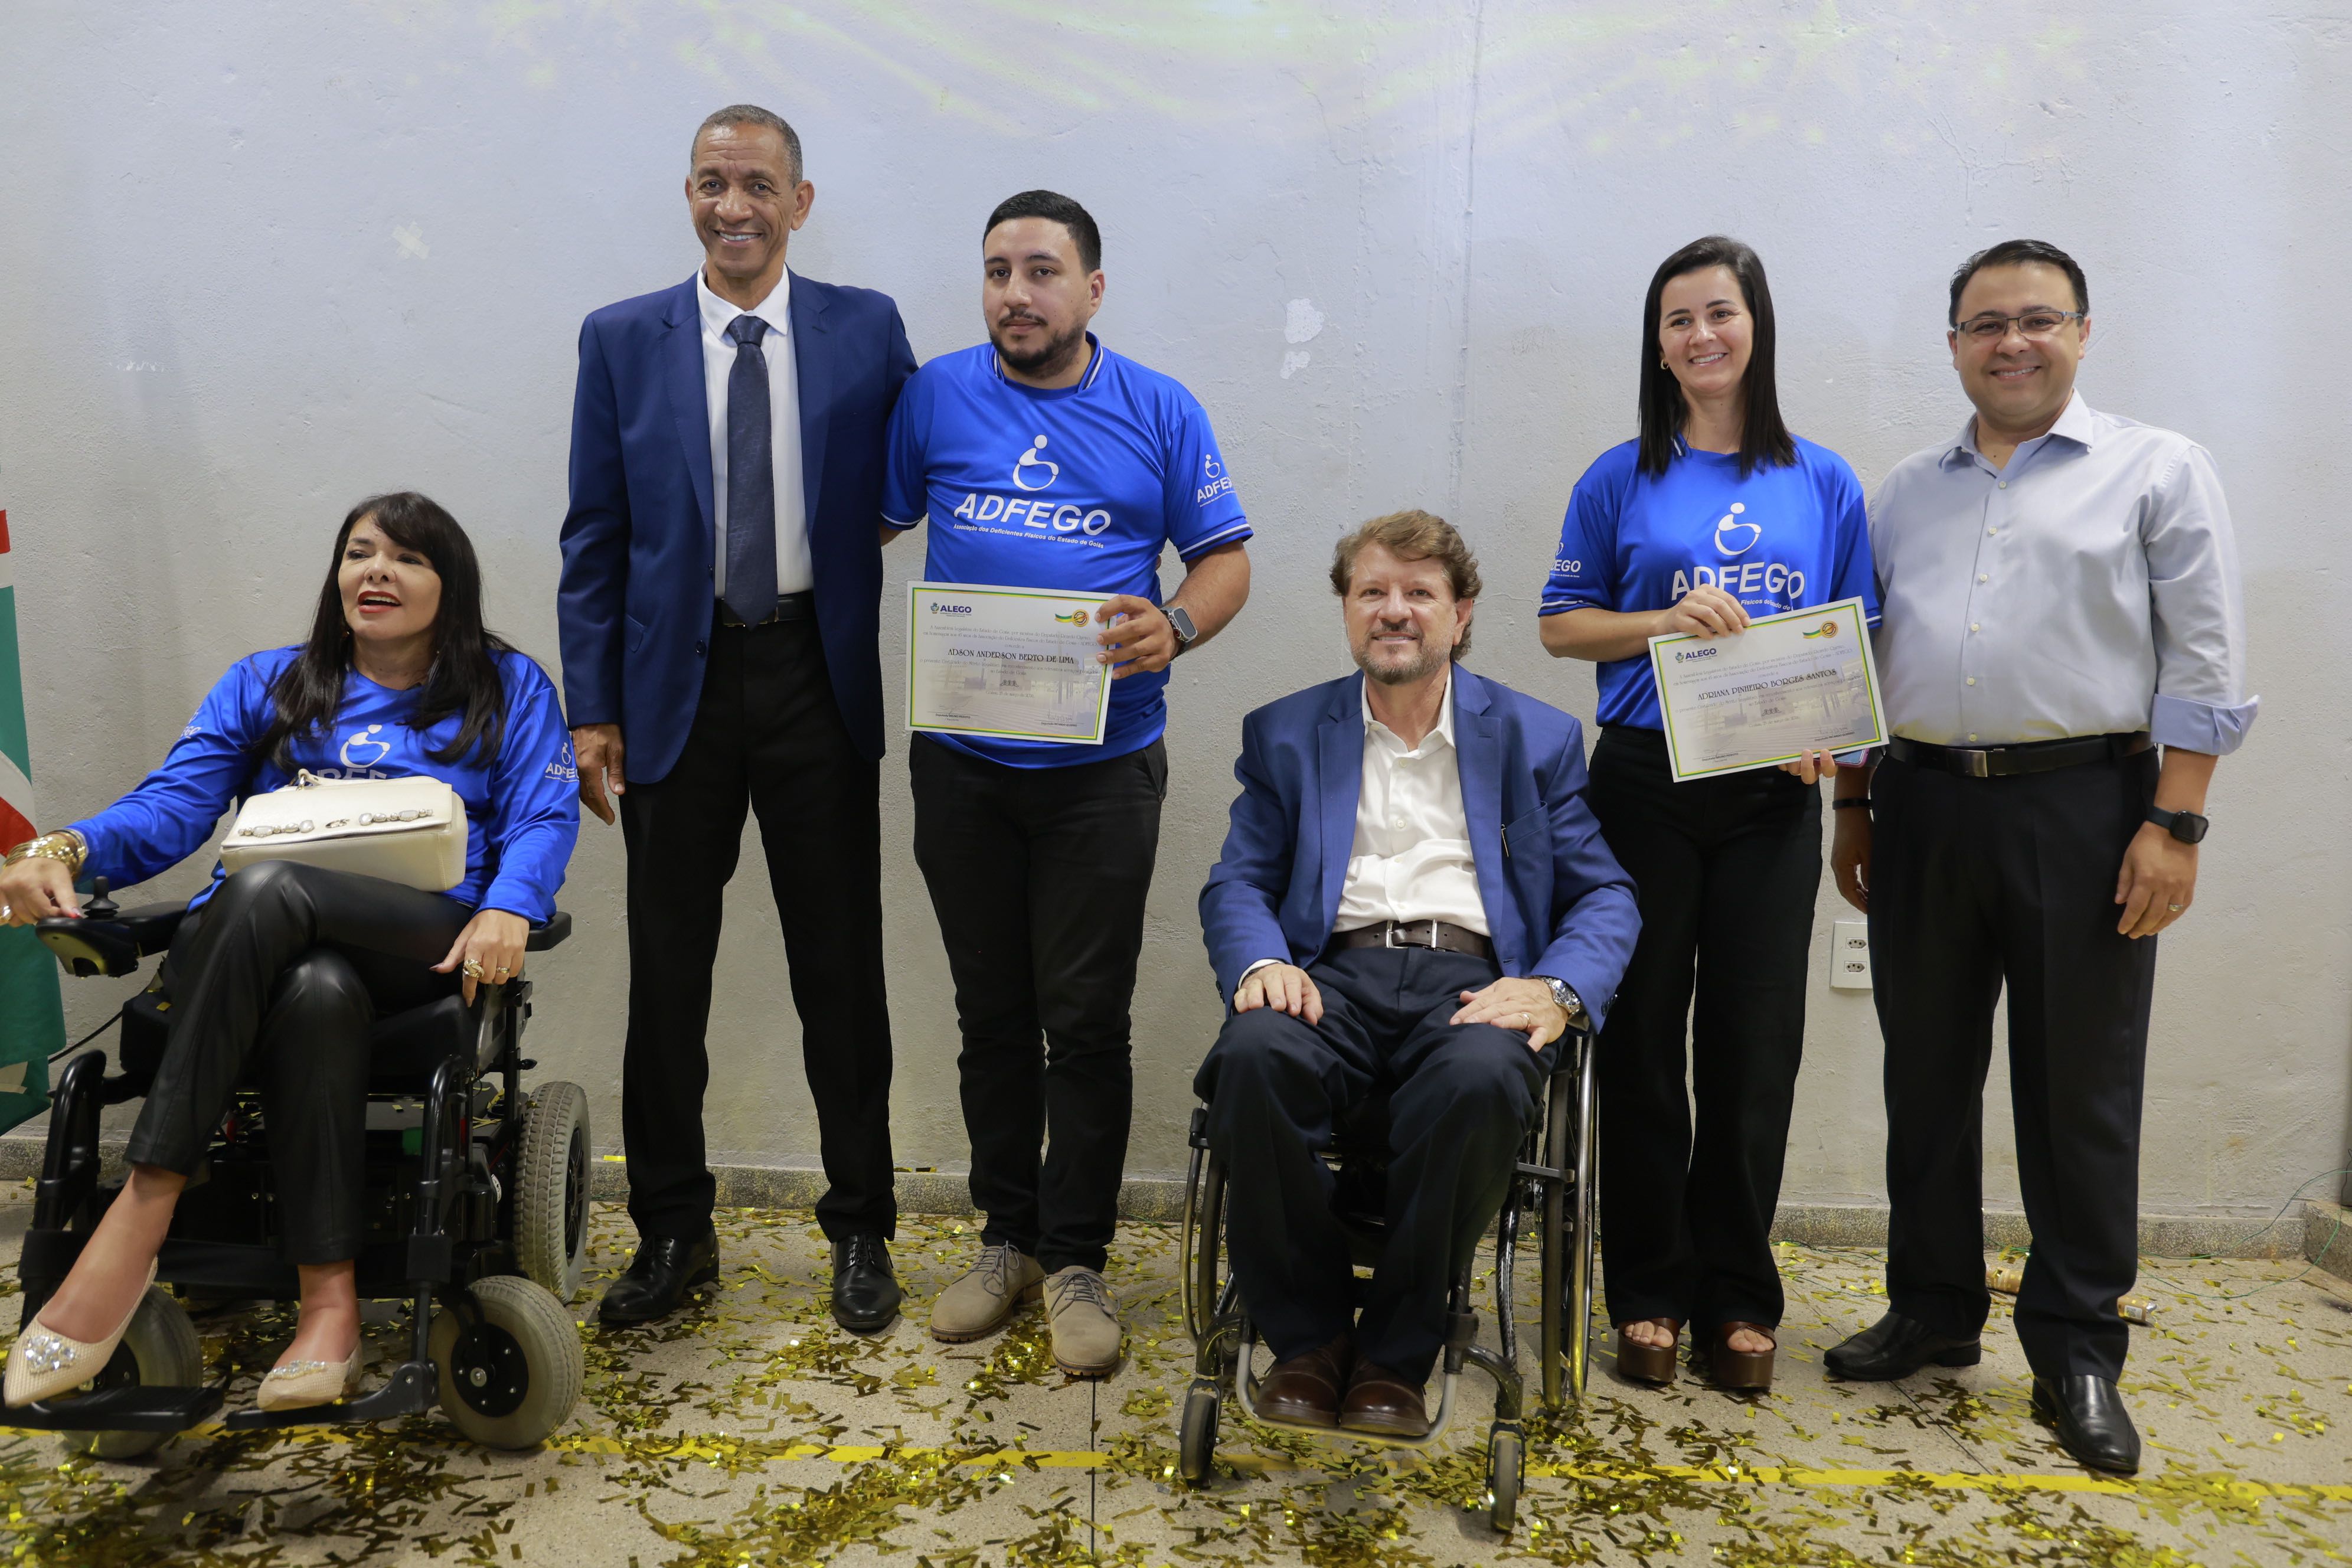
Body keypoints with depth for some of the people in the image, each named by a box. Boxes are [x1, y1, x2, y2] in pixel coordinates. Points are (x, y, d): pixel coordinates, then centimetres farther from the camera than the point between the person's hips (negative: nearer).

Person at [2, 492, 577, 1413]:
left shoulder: (508, 689, 17)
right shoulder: (267, 685, 24)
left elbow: (545, 820, 3)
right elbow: (171, 805, 11)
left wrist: (507, 908, -19)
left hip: (427, 948, -2)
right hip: (255, 941, 2)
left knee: (264, 891, -35)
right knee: (316, 994, -37)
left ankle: (136, 1222, -36)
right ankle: (330, 1301, -38)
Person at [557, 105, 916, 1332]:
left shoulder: (866, 328, 2)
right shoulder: (621, 341, 4)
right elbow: (594, 538, 3)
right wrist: (592, 708, -2)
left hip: (819, 677, -1)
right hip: (678, 680, 1)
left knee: (841, 965, 7)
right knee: (667, 969, 10)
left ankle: (859, 1230, 23)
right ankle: (672, 1232, 27)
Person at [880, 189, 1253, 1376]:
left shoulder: (1159, 412, 3)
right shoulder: (935, 397, 6)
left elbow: (1225, 557, 5)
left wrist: (1173, 629, -16)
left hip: (1103, 760, -1)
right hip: (962, 756, 2)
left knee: (1086, 1018, 0)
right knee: (991, 1011, 11)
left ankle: (1076, 1258, 14)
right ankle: (1007, 1235, 26)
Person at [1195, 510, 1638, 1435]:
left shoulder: (1536, 738, 18)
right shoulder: (1284, 734, 20)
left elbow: (1605, 897, 11)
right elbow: (1236, 883, 11)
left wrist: (1555, 988, -11)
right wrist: (1261, 966, -12)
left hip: (1470, 982, -1)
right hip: (1336, 974, 1)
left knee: (1482, 1080, -36)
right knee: (1255, 1055, -34)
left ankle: (1396, 1355, -15)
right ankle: (1307, 1337, -13)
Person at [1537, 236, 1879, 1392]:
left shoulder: (1824, 484, 8)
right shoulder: (1622, 479, 5)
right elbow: (1563, 623, 6)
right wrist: (1667, 621, -12)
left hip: (1770, 795, 1)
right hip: (1645, 786, -1)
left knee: (1755, 1045, 5)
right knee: (1644, 1040, 4)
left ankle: (1738, 1296, 20)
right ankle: (1650, 1292, 18)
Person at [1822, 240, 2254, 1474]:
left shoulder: (2158, 472, 3)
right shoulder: (1906, 494, 14)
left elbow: (2202, 666, -3)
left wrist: (2173, 824, -11)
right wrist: (1854, 806, 10)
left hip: (2082, 806, -3)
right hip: (1923, 805, 4)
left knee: (2079, 1090, 3)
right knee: (1926, 1078, 11)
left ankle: (2077, 1350, 18)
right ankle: (1933, 1311, 26)